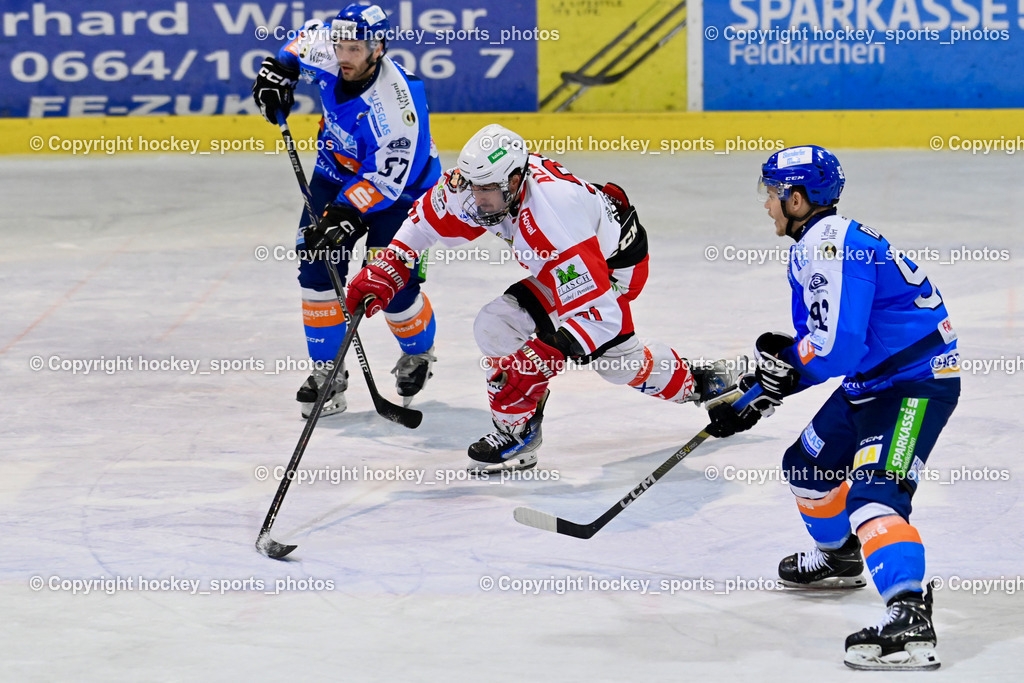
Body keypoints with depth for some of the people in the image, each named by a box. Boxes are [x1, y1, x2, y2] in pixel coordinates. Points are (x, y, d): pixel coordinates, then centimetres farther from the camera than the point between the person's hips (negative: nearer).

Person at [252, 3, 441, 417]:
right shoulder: (326, 54, -20)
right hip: (338, 170, 6)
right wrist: (278, 69, -1)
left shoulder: (399, 101, -36)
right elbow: (309, 34, 8)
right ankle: (327, 370, 3)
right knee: (317, 266, -7)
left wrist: (346, 213, -38)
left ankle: (419, 352, 21)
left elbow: (385, 178, -32)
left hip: (401, 185, -6)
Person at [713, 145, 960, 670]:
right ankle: (839, 558, 52)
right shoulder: (810, 251, 12)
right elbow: (822, 348, 20)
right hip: (872, 383, 11)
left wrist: (787, 355, -11)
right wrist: (777, 381, 5)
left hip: (918, 383, -11)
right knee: (808, 465, 26)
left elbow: (837, 347, -30)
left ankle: (909, 621, -42)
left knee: (873, 490, -28)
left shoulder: (833, 247, -23)